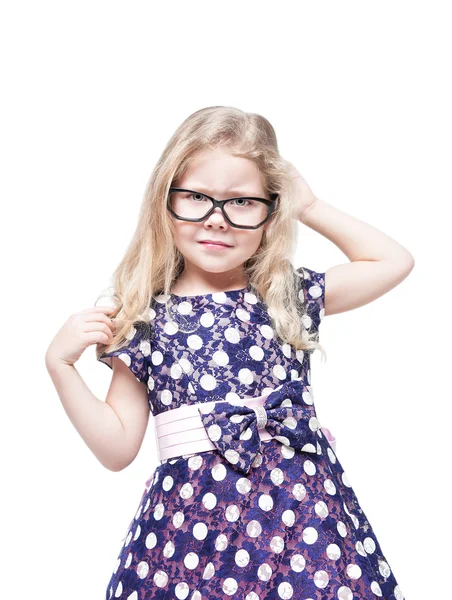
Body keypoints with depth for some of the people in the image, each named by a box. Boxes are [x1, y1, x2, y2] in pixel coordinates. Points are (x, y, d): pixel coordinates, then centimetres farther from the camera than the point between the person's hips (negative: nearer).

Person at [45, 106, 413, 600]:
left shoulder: (292, 297, 4)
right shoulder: (146, 319, 2)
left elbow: (395, 260, 13)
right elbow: (117, 448, 4)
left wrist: (310, 207, 11)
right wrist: (60, 365, -7)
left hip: (301, 507, 1)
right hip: (192, 519, 0)